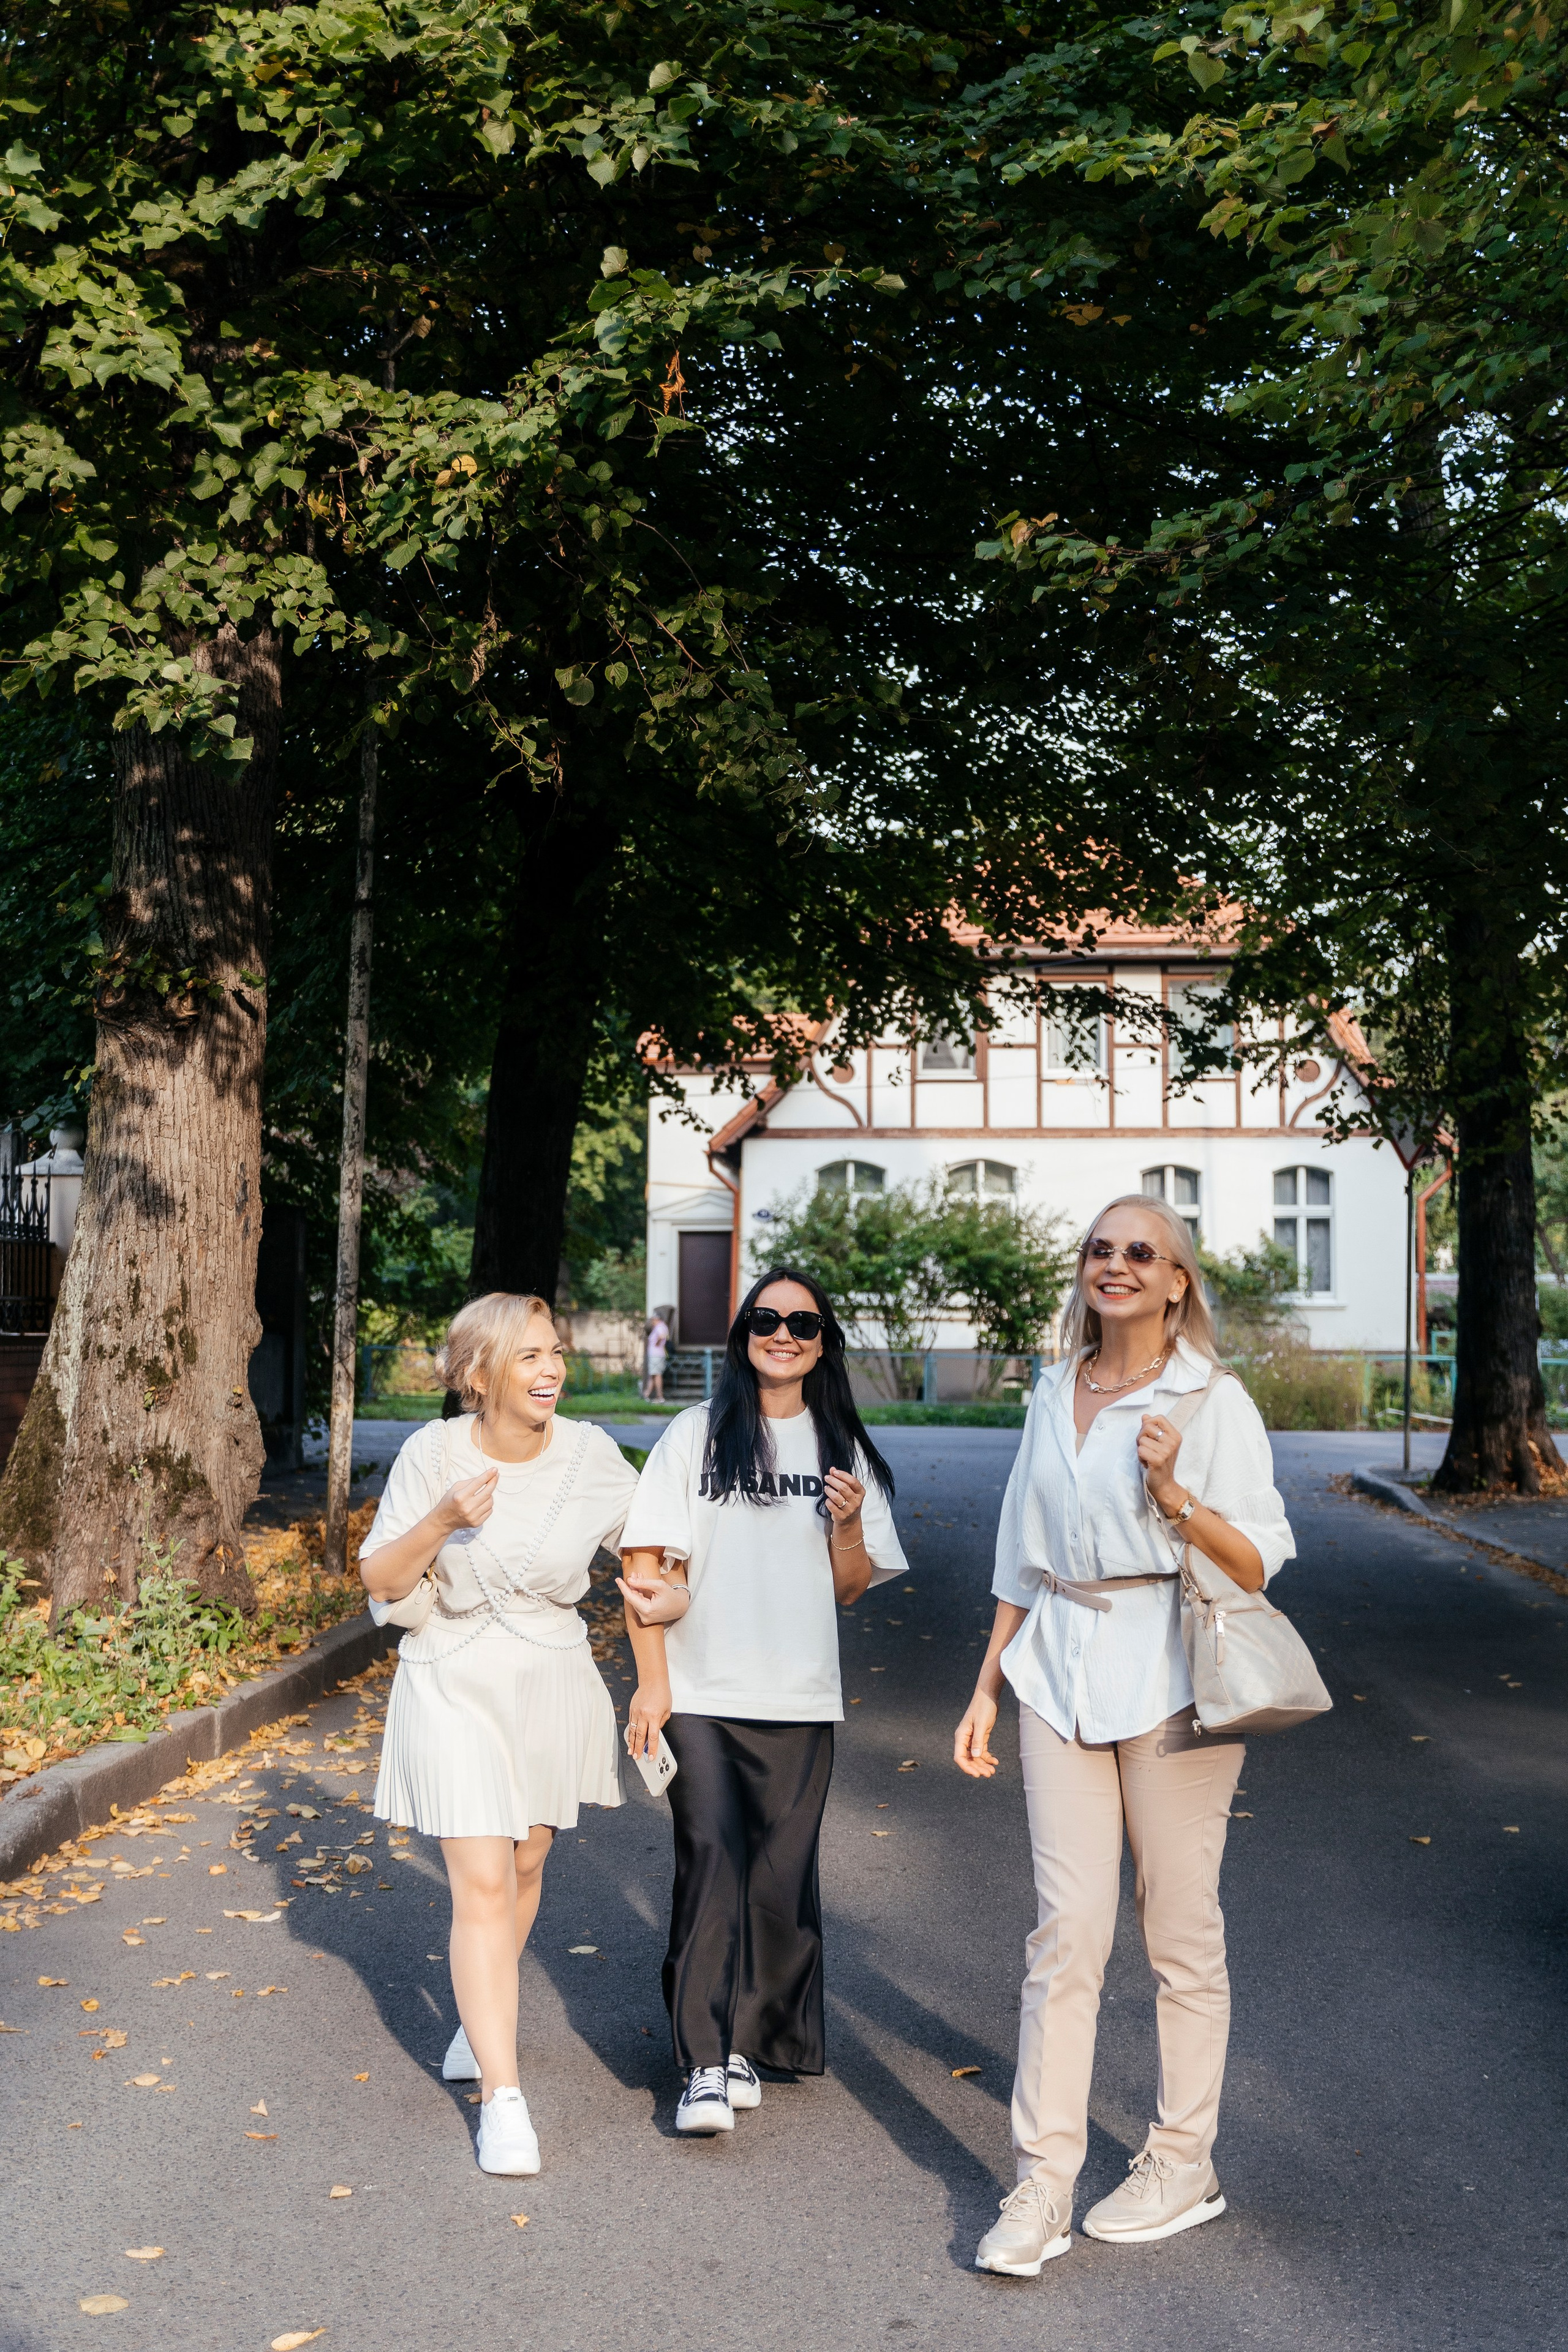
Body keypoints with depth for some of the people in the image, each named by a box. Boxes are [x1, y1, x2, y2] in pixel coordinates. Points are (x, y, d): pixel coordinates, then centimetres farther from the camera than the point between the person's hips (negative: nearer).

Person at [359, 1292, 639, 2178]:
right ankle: (503, 2094, -3)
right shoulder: (435, 1452, -13)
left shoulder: (593, 1457, -8)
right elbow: (380, 1580, -9)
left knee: (525, 1864, 17)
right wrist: (442, 1522, -24)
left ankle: (481, 2022, 43)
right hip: (453, 1684, -2)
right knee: (481, 1883, -9)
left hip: (552, 1682, 3)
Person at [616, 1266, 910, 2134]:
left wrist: (848, 1524, -10)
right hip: (701, 1696, -2)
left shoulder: (843, 1450, 9)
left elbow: (852, 1588, 10)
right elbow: (644, 1565, 0)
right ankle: (703, 2065, -5)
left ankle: (745, 2041, 20)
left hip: (799, 1701, 3)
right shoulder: (695, 1436, 1)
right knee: (711, 1864, -10)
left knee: (780, 1880, 4)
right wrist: (651, 1682, -6)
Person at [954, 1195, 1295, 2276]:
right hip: (1061, 1675, 4)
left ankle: (1185, 2164, 22)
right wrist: (987, 1687, 17)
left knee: (1181, 1931, 6)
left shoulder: (1213, 1400, -3)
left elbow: (1258, 1564, -5)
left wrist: (1177, 1497, -22)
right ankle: (1043, 2183, 8)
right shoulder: (1056, 1396, 12)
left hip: (1171, 1679, -4)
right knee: (1067, 1928, 1)